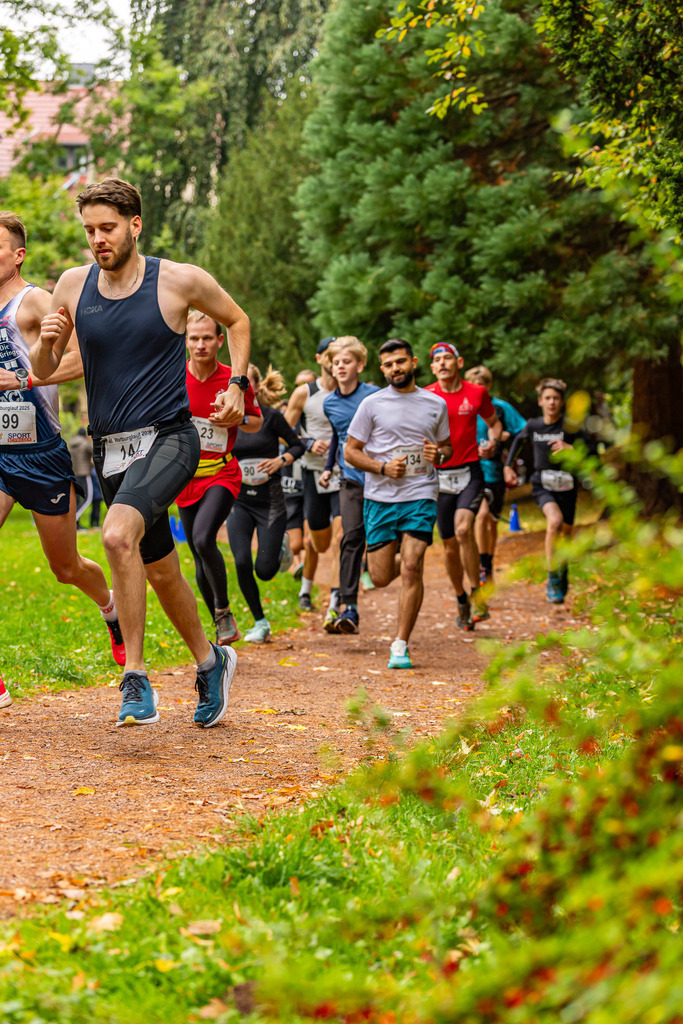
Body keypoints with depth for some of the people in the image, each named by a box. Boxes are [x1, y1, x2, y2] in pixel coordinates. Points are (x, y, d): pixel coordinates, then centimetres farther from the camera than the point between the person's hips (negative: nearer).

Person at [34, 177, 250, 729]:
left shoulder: (180, 280, -6)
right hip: (110, 449, 5)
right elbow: (43, 369, 10)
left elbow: (237, 319, 13)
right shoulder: (73, 285, 3)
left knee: (119, 535, -30)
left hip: (169, 439, -5)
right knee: (159, 568, 16)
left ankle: (135, 679, -22)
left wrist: (237, 384, 1)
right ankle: (210, 662, 40)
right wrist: (46, 342, -12)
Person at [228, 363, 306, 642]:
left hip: (269, 501, -3)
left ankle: (280, 551, 31)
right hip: (239, 501, 3)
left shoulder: (271, 417, -7)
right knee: (242, 564, -13)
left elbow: (298, 445, 3)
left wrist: (281, 460, -14)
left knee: (264, 571, -7)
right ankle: (260, 623, 6)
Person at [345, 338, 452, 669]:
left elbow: (447, 446, 21)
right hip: (380, 497, 0)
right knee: (381, 578, 2)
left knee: (411, 569, -14)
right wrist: (382, 467, -12)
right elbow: (350, 452, 4)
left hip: (421, 496, 0)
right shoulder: (372, 404, 2)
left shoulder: (436, 404, 9)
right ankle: (401, 558, 40)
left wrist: (439, 454, -3)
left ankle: (400, 645, -6)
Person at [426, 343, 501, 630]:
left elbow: (493, 422, 17)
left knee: (463, 529, -24)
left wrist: (493, 442, -3)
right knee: (450, 545, 5)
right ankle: (461, 600, 24)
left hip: (470, 472, -1)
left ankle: (476, 593, -10)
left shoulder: (476, 393, 2)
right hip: (439, 475, 1)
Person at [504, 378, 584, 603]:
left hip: (566, 485, 1)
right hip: (542, 484, -1)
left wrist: (570, 448, -27)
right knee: (555, 521, -27)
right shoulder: (533, 425, 2)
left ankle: (563, 576, 43)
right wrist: (508, 466, 18)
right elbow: (519, 440, 23)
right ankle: (553, 579, -17)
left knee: (565, 533, 12)